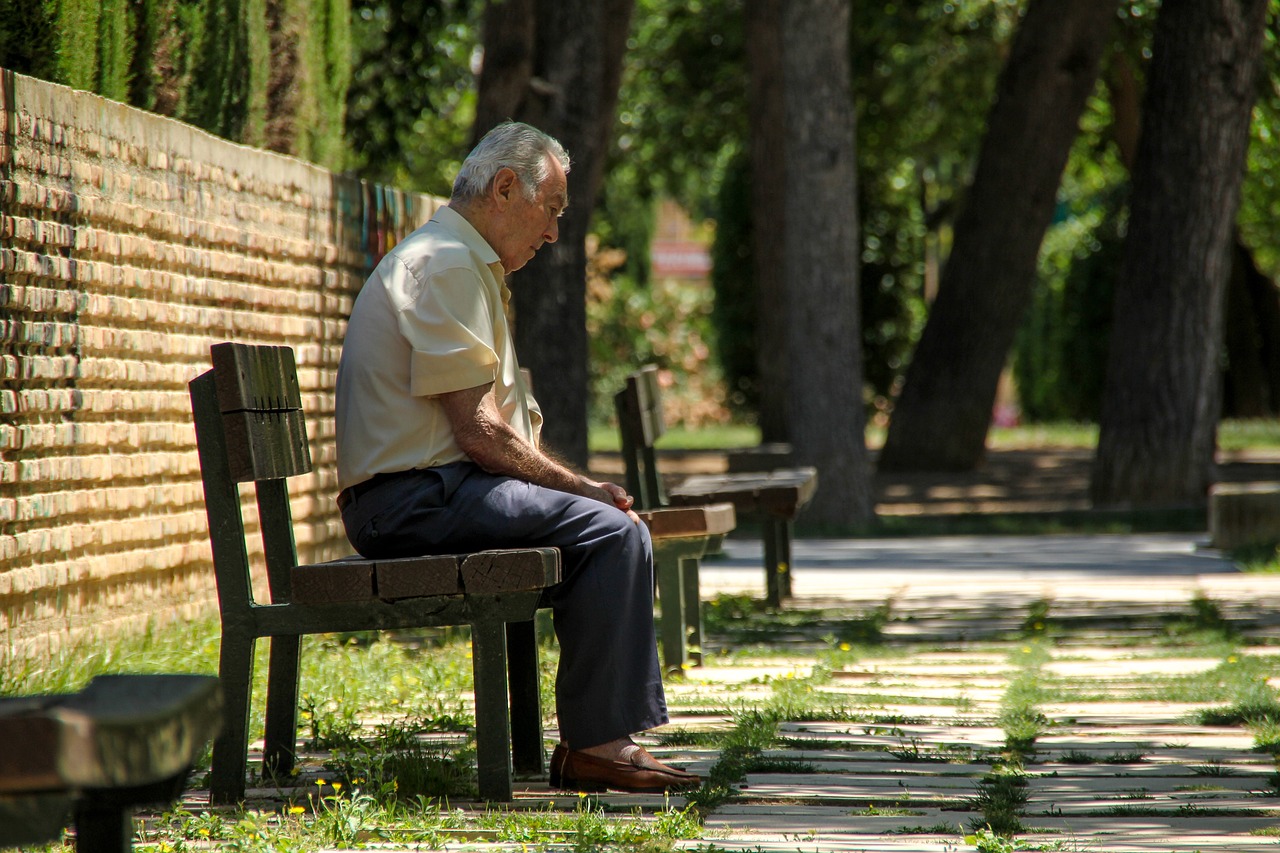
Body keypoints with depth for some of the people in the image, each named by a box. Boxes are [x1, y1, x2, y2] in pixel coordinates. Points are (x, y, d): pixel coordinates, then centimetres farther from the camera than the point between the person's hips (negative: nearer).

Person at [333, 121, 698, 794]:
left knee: (620, 531, 9)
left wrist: (576, 486, 8)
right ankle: (590, 745, -19)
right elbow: (478, 432, -19)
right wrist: (579, 486, -9)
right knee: (606, 530, -21)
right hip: (414, 498, -11)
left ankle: (603, 739, 4)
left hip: (429, 491, 11)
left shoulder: (468, 265, 22)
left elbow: (492, 426, 22)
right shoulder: (447, 265, -13)